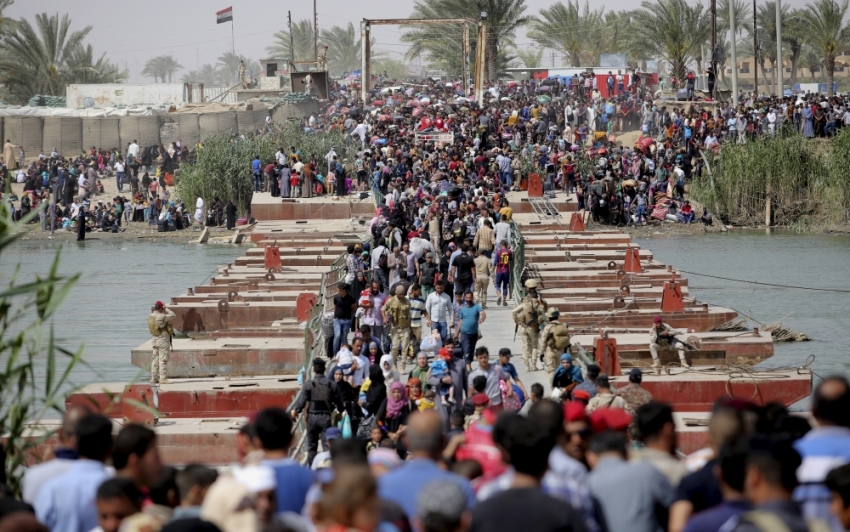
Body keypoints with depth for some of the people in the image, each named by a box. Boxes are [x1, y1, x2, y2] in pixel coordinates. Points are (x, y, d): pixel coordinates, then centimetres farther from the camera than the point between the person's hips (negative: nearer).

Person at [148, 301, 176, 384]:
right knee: (163, 359, -7)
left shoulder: (151, 316, 7)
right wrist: (166, 309, -1)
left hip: (155, 339, 9)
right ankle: (163, 378, -9)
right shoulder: (161, 317, -19)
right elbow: (173, 316, -12)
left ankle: (154, 378, 15)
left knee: (155, 359, 12)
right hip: (163, 339, -9)